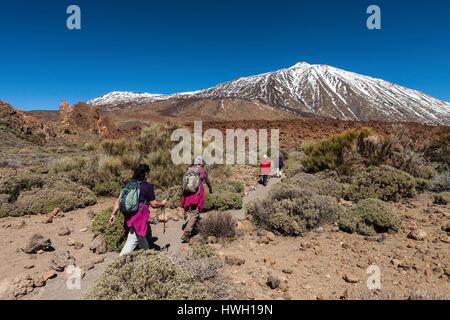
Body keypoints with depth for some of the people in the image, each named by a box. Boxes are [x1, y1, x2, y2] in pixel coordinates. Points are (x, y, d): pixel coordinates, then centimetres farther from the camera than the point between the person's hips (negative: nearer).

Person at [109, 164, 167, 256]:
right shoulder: (147, 186, -10)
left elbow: (118, 200, 6)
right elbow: (154, 204, -8)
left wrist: (113, 214, 11)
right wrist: (162, 203, 11)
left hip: (129, 216, 8)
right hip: (139, 217, -8)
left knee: (142, 238, 25)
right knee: (132, 242, -2)